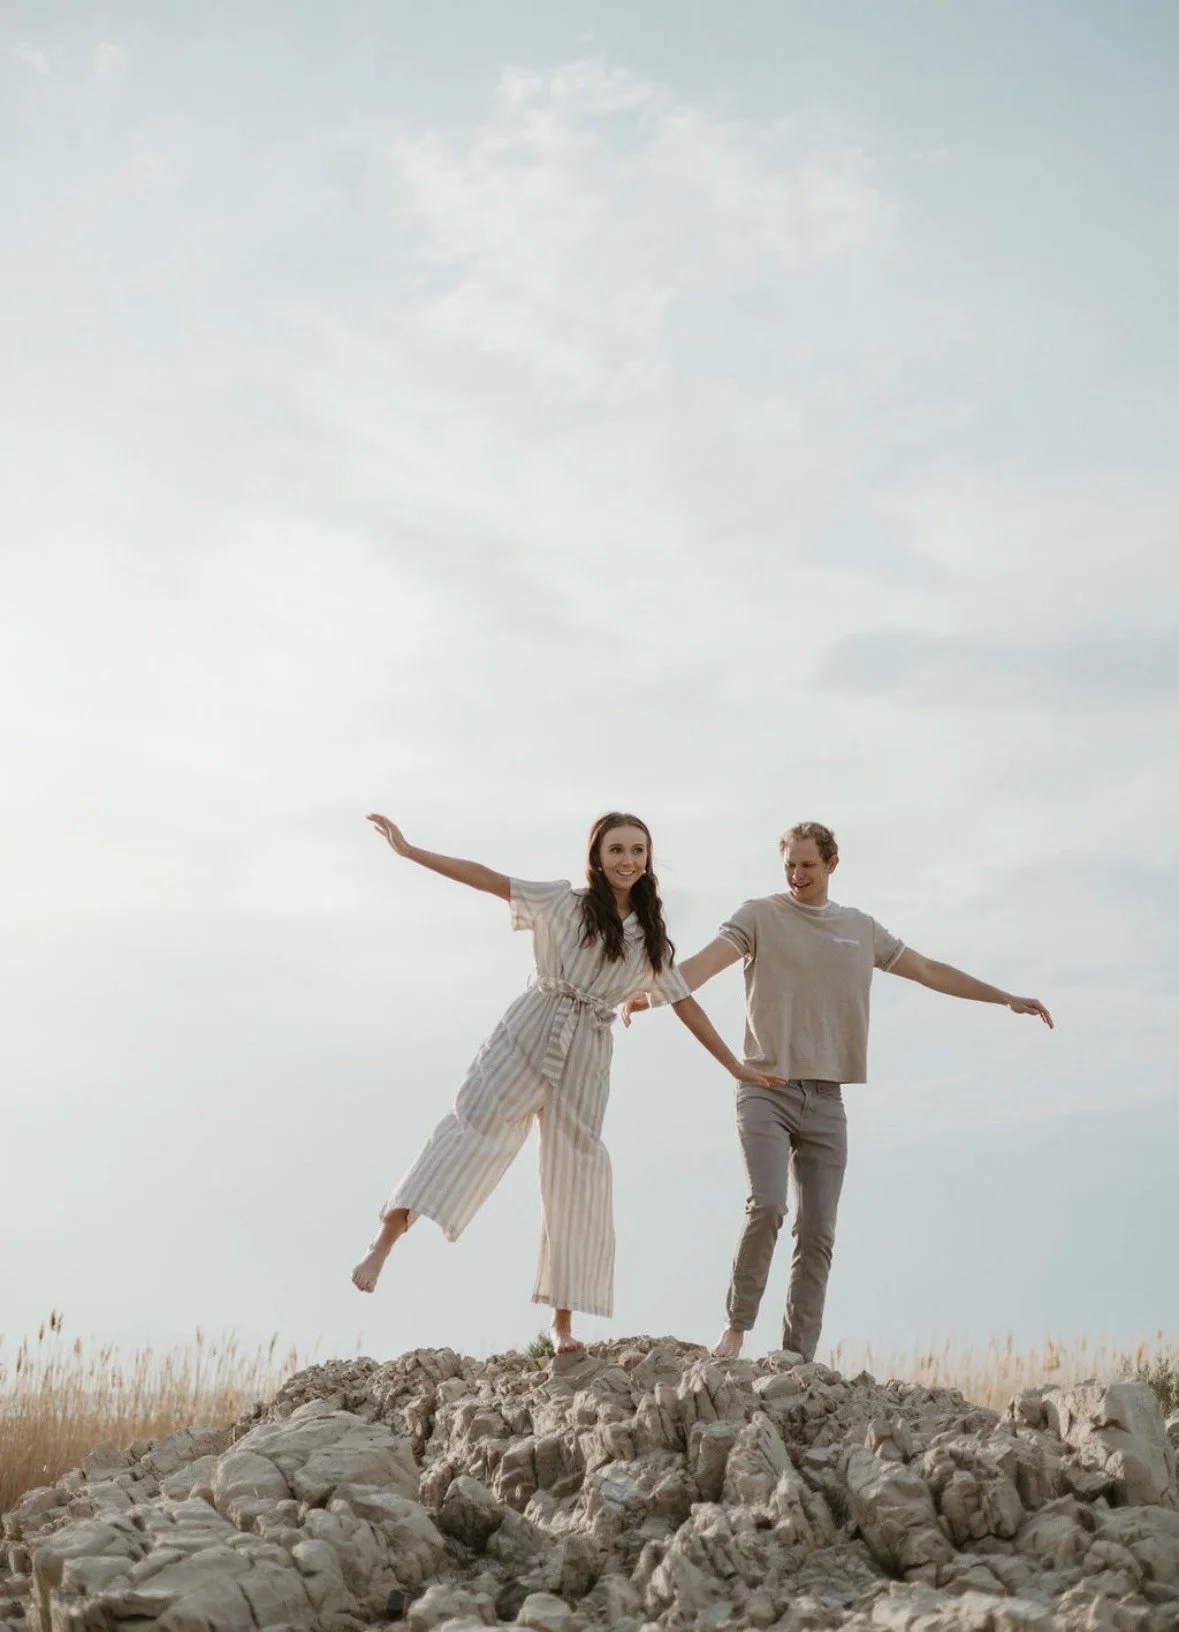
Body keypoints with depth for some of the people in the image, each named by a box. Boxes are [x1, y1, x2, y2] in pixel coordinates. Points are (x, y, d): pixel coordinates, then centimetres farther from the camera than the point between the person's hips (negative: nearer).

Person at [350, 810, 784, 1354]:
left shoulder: (650, 939, 13)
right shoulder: (564, 902, 5)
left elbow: (685, 1004, 17)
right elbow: (487, 879, 1)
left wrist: (735, 1066, 16)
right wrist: (408, 850, -5)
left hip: (585, 1055, 3)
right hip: (530, 1031, -3)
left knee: (575, 1175, 2)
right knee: (475, 1122, -20)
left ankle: (562, 1322, 7)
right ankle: (385, 1239, -26)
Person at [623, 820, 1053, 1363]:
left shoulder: (861, 929, 15)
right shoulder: (759, 916, 3)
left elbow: (930, 971, 22)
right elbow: (705, 962, -12)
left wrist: (1007, 999, 23)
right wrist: (653, 993, -32)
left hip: (825, 1100, 4)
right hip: (766, 1090, -3)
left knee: (817, 1234, -1)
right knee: (766, 1206, -21)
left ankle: (798, 1357, 3)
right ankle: (736, 1325, -3)